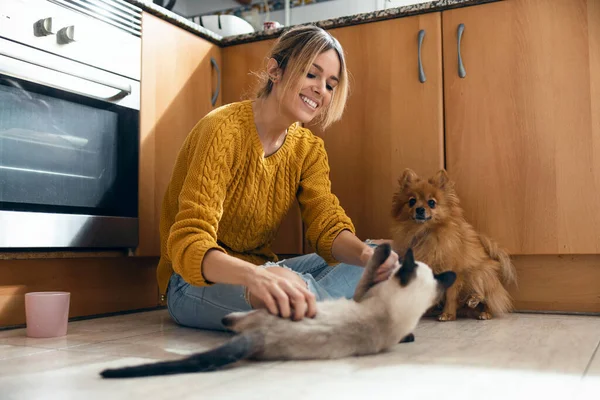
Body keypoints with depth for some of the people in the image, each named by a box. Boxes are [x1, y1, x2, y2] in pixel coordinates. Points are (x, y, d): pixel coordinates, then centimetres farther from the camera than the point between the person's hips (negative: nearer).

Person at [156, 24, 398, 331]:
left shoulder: (308, 148, 3)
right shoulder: (224, 131, -20)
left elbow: (327, 226, -10)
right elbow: (188, 243, -29)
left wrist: (366, 254, -34)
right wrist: (254, 276, -50)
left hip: (262, 273, 7)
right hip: (196, 282, -7)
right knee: (294, 288, -39)